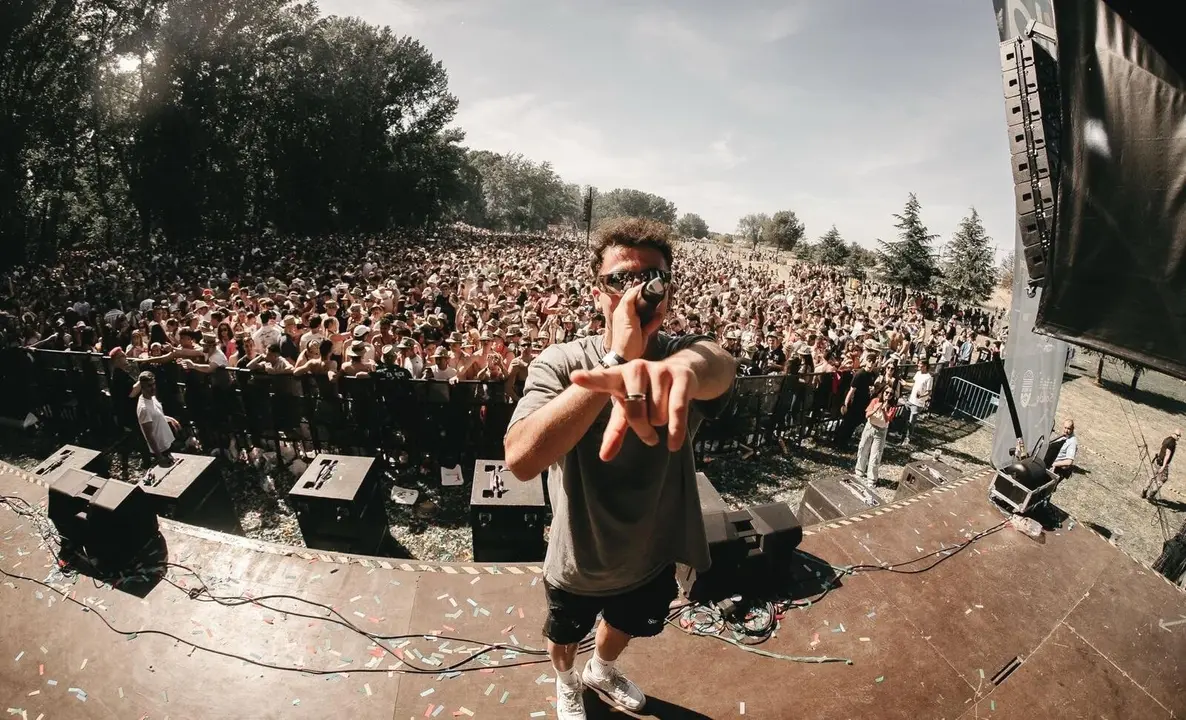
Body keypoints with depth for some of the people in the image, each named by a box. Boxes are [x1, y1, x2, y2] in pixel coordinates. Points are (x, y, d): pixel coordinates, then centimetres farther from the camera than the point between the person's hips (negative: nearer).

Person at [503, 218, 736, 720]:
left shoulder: (681, 353, -20)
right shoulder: (560, 363, -25)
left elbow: (720, 365, -46)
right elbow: (522, 459, -42)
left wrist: (681, 368, -72)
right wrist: (619, 358, -46)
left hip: (651, 558, 3)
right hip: (579, 562, -2)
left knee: (625, 627, 33)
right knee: (565, 637, 29)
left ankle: (602, 670, 69)